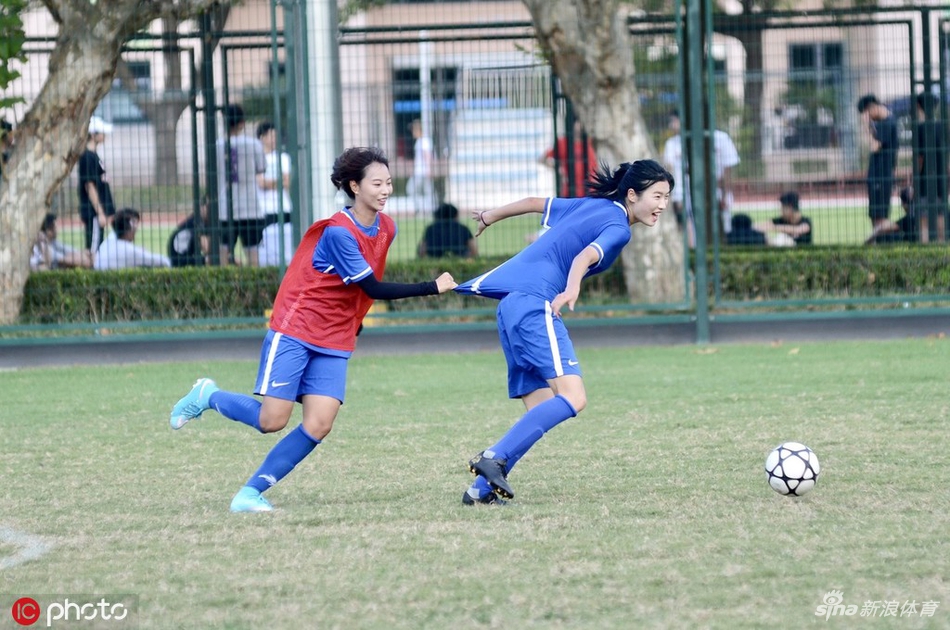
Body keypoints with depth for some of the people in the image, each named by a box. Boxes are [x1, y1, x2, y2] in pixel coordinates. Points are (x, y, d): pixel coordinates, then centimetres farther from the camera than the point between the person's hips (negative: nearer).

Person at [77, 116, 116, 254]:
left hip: (98, 212, 10)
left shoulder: (93, 156, 14)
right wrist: (100, 213, -19)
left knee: (96, 249, 10)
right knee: (93, 248, -9)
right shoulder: (88, 157, -14)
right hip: (93, 212, -10)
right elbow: (90, 187, -18)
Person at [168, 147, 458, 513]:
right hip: (294, 332, -7)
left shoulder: (386, 228, 3)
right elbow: (374, 289, -22)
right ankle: (208, 397, 19)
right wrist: (432, 288, -25)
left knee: (318, 426, -10)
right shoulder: (338, 232, -21)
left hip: (335, 343, 7)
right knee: (271, 420, -10)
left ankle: (252, 492, -2)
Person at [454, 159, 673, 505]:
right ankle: (495, 457, -28)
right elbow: (585, 256, -24)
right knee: (573, 397, -20)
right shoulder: (617, 227, -5)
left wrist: (491, 216, 49)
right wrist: (571, 290, -44)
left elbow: (535, 202, 32)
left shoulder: (593, 205, 21)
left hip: (511, 304, 10)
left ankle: (482, 488, 0)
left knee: (542, 411, 7)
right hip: (535, 304, -10)